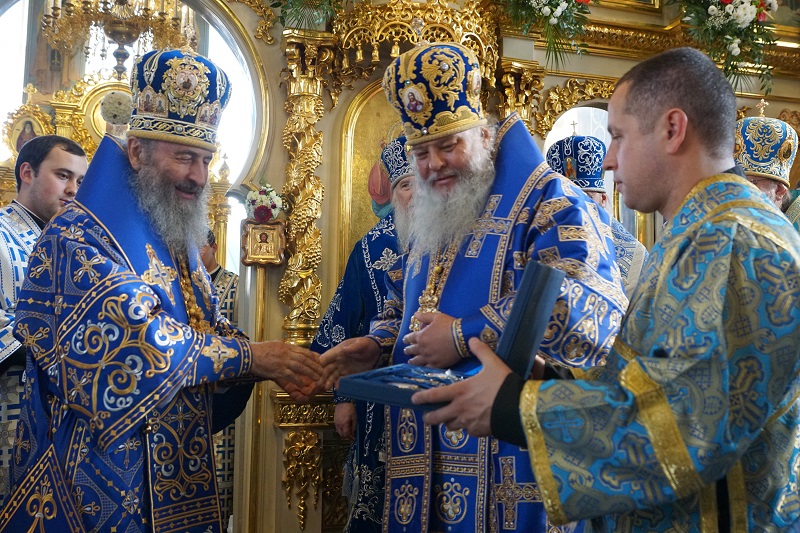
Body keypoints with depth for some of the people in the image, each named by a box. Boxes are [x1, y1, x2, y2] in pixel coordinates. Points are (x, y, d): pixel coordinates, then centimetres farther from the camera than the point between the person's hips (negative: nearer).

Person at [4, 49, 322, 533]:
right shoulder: (79, 238, -14)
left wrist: (273, 367, -11)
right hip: (104, 475, -7)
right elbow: (133, 342, -25)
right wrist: (251, 355, -23)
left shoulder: (178, 244, 12)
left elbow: (213, 331, 9)